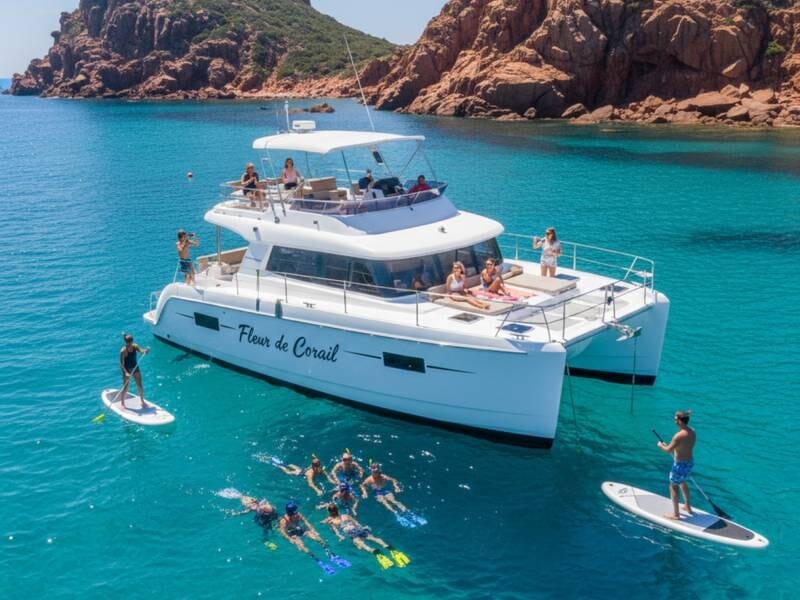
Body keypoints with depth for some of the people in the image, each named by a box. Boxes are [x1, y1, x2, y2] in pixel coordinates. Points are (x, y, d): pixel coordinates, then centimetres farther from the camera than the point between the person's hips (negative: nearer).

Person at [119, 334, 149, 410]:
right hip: (127, 370, -5)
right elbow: (122, 364, -24)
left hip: (135, 368, 5)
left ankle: (142, 402, 25)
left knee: (140, 386, 9)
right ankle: (122, 403, 17)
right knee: (125, 388, 0)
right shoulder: (123, 351, -23)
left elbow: (141, 351, -19)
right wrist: (126, 372, -34)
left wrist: (146, 350, -42)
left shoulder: (135, 346, -7)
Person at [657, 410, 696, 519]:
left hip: (680, 464, -8)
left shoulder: (679, 436, -29)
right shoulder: (692, 432, -3)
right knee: (682, 482, 30)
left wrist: (661, 445, 0)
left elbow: (668, 450, -21)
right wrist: (671, 447, 16)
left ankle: (675, 514, 17)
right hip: (690, 462, 8)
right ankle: (688, 506, 43)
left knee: (673, 487, 9)